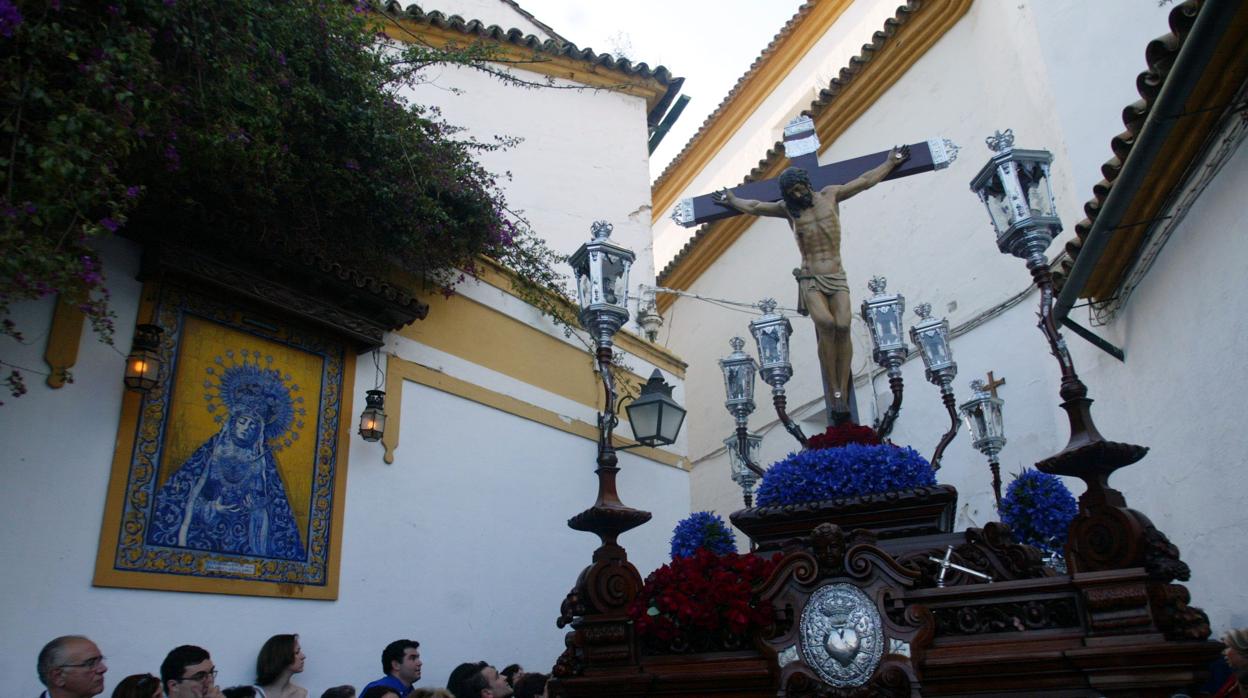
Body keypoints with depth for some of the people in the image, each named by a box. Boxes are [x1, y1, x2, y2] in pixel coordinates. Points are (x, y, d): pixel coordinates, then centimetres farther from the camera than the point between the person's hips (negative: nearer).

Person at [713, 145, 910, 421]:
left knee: (843, 326, -23)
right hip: (810, 281, -1)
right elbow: (754, 206, 29)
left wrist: (890, 162, 31)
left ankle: (843, 394, -20)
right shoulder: (787, 209, 13)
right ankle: (835, 393, -22)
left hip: (837, 278, 1)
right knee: (826, 324, -27)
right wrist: (732, 200, 41)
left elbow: (865, 181, 23)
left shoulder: (830, 195, 12)